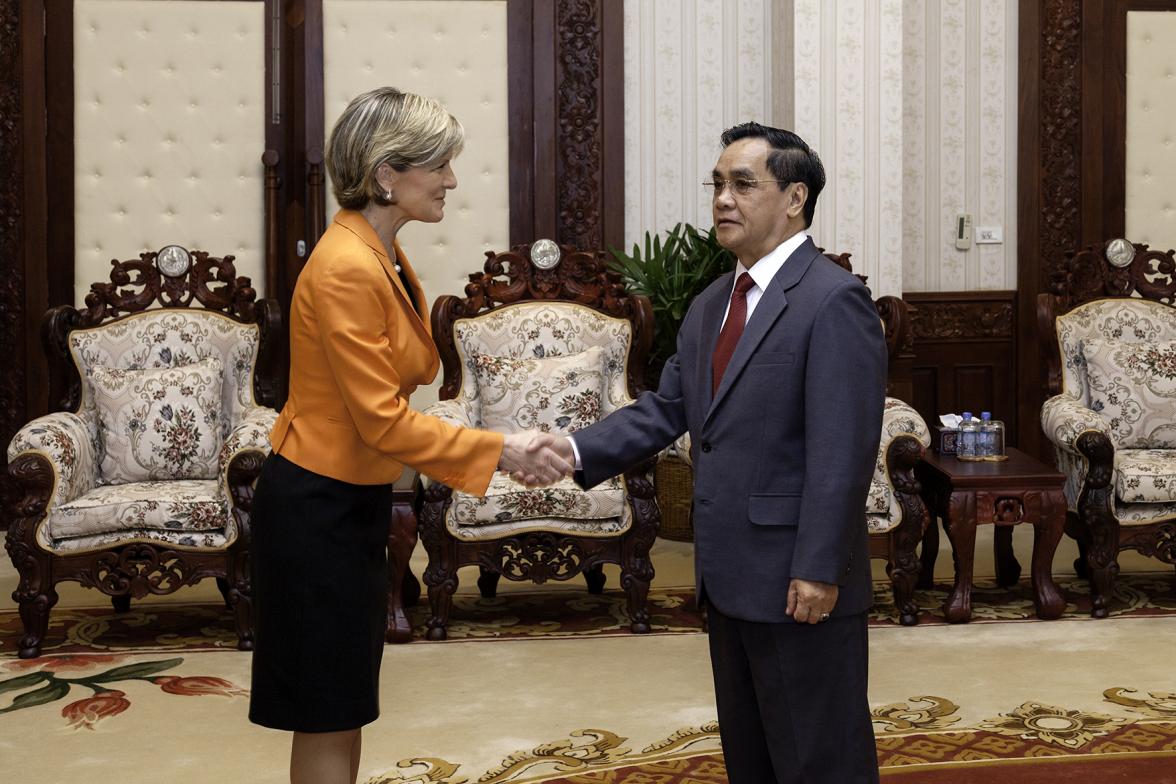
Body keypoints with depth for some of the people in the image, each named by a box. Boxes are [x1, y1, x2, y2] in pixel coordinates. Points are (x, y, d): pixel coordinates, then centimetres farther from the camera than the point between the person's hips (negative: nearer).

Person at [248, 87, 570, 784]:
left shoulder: (385, 256, 6)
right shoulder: (346, 268, -23)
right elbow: (382, 419, -23)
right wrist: (498, 451, -19)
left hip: (359, 501, 9)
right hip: (316, 508, -9)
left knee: (347, 706, 17)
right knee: (328, 715, 3)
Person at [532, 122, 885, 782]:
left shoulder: (833, 300, -15)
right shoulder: (711, 306, 13)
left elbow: (843, 450, -20)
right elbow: (666, 409, 9)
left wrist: (818, 569, -22)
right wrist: (579, 450, -6)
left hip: (801, 582, -8)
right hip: (729, 574, 9)